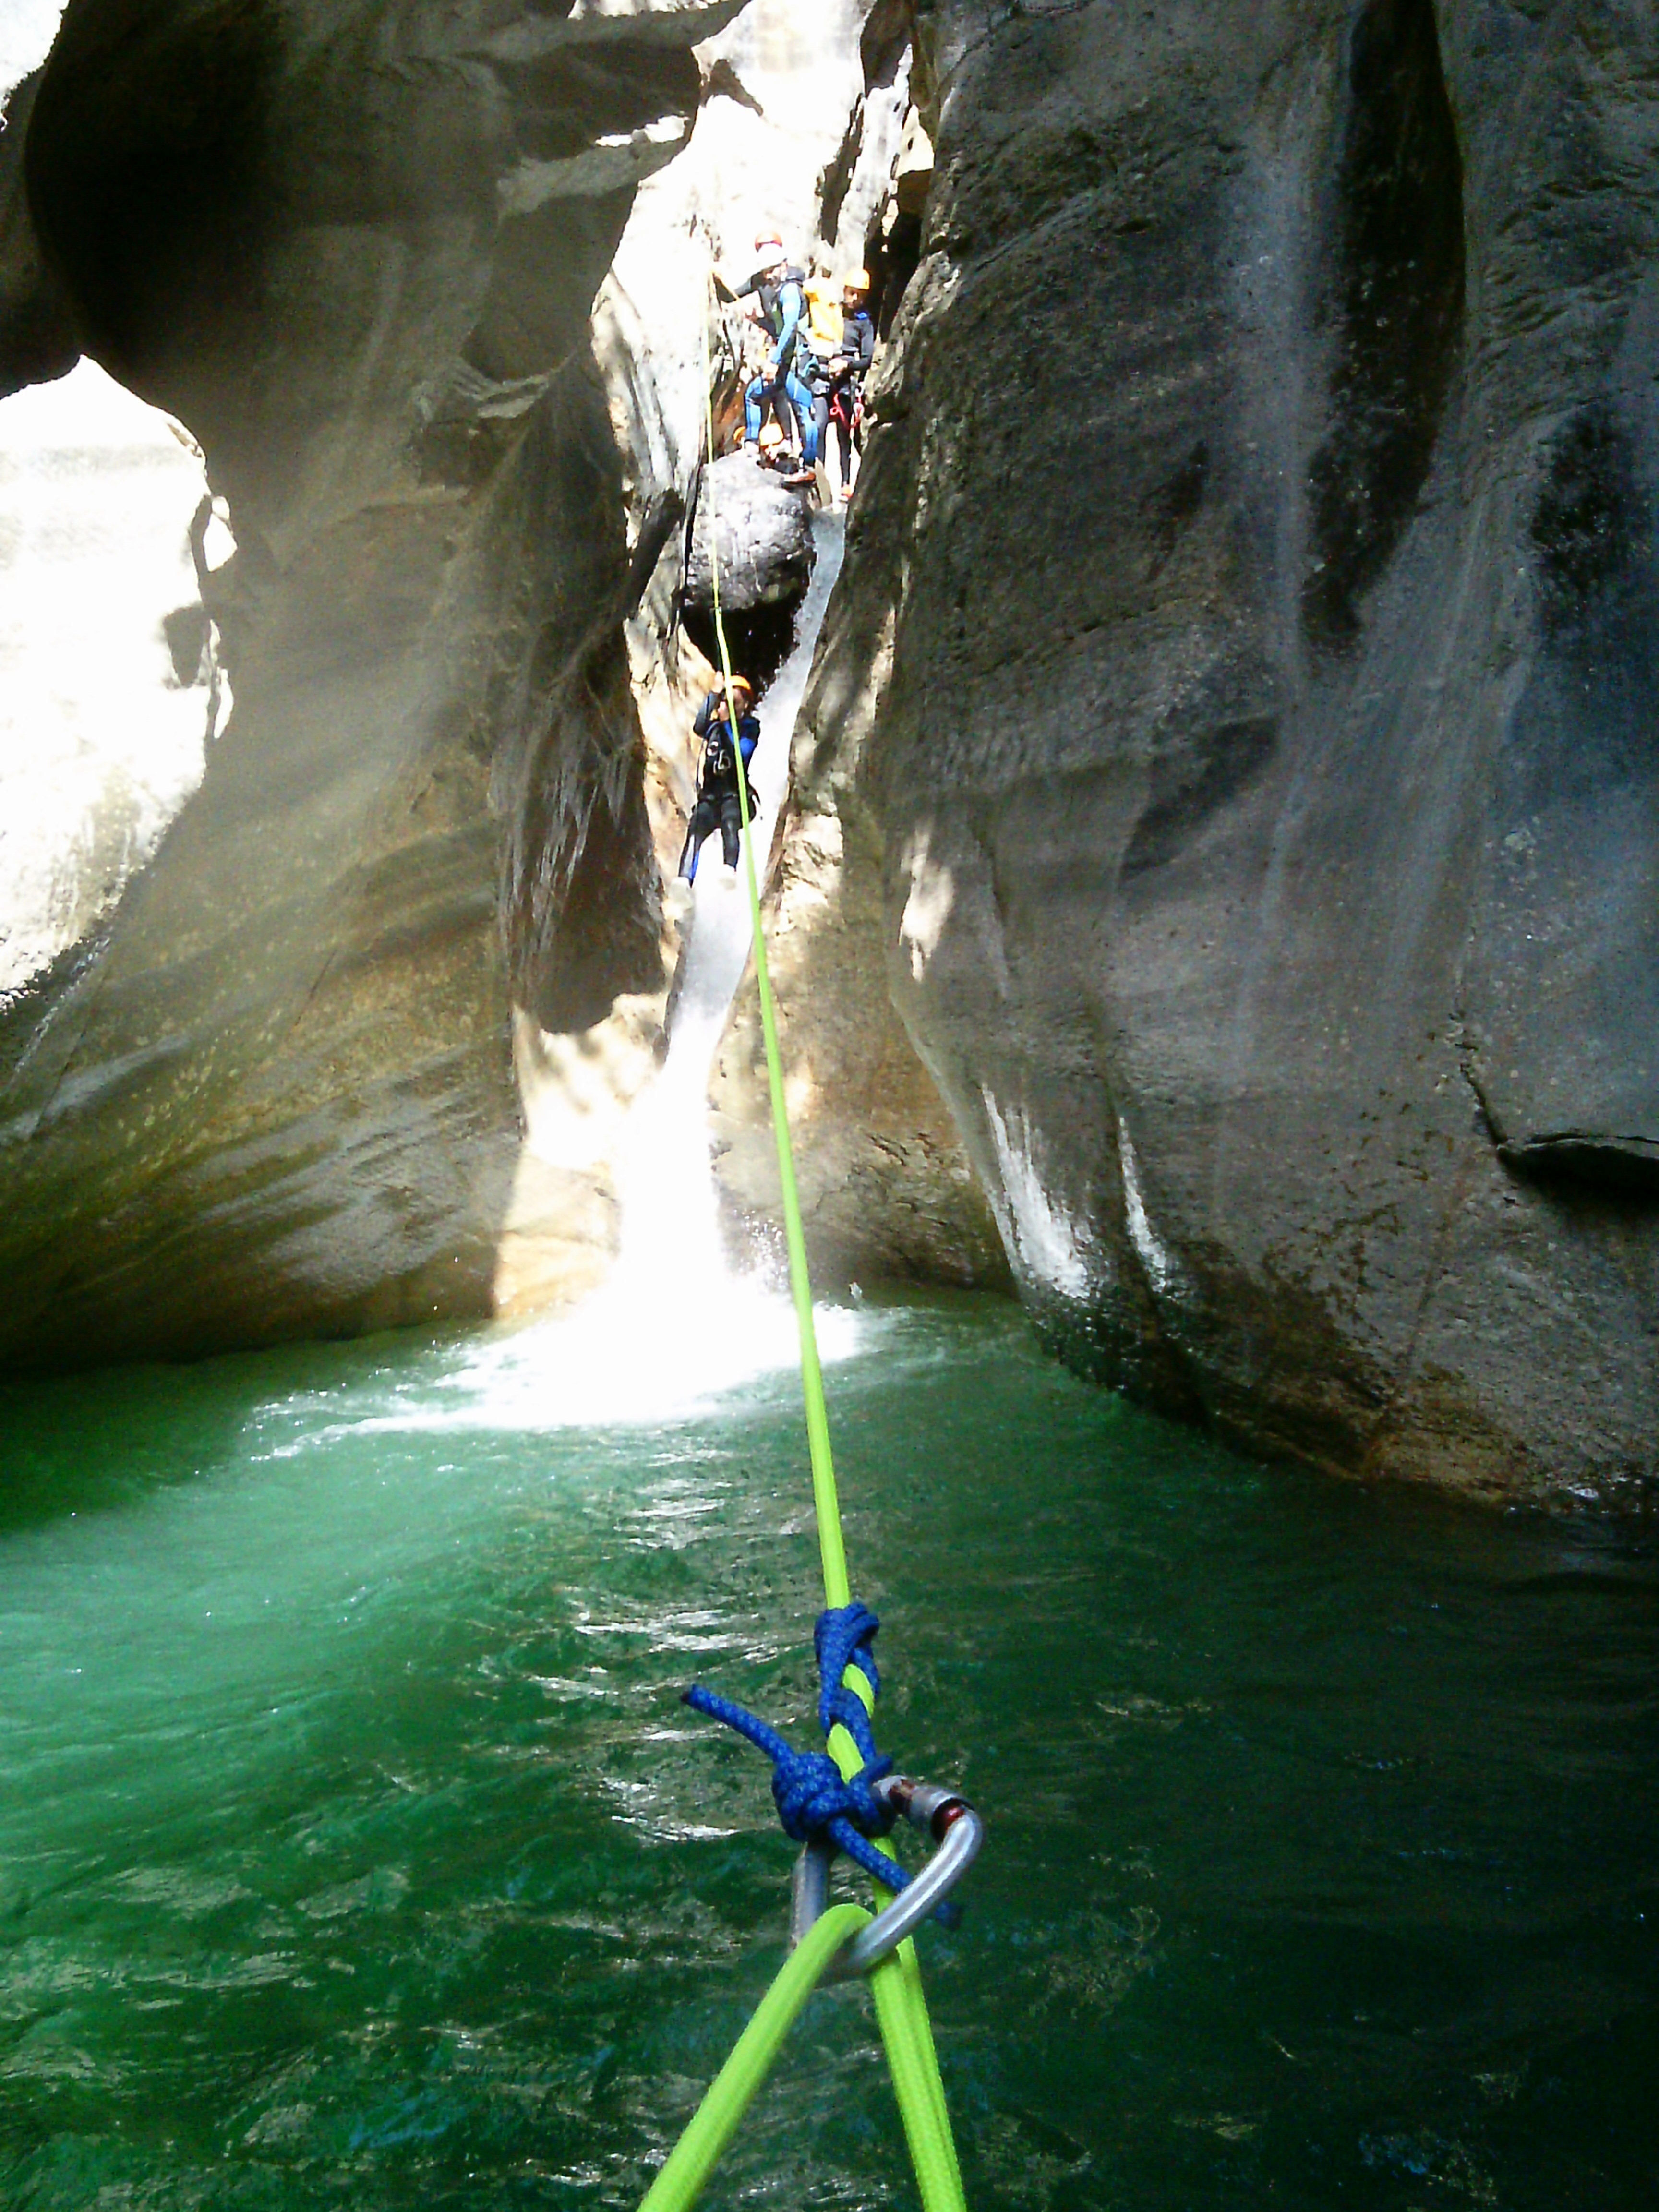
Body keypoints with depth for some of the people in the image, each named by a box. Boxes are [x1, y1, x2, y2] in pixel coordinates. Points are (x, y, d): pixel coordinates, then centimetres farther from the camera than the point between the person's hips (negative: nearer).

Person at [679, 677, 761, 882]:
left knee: (729, 823, -34)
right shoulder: (714, 724, 16)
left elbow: (740, 754, -10)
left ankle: (730, 870, -50)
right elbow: (698, 728, -9)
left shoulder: (750, 727, 8)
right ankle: (685, 879, -36)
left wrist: (727, 723, -12)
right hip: (709, 795, 2)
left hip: (734, 794, -2)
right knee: (695, 831, -23)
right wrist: (714, 694, -13)